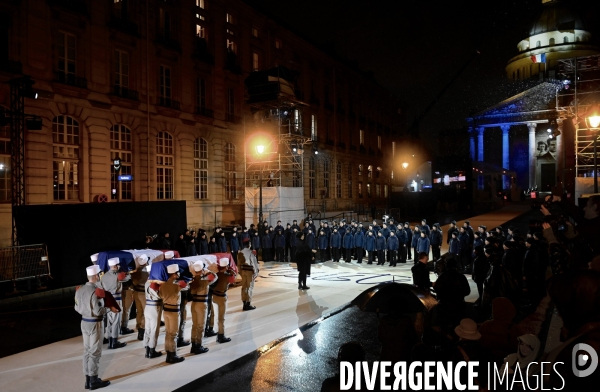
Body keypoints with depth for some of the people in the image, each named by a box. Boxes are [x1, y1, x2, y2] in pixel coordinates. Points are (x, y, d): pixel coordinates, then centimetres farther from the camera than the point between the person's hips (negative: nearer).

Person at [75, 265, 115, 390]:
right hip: (94, 323, -8)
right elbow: (98, 311, -23)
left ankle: (88, 379, 23)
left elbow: (77, 308, 10)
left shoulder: (79, 289, 3)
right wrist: (110, 309, -8)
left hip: (84, 322, 8)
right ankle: (94, 380, 12)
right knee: (95, 352, 3)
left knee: (87, 351, 15)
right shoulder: (96, 291, -21)